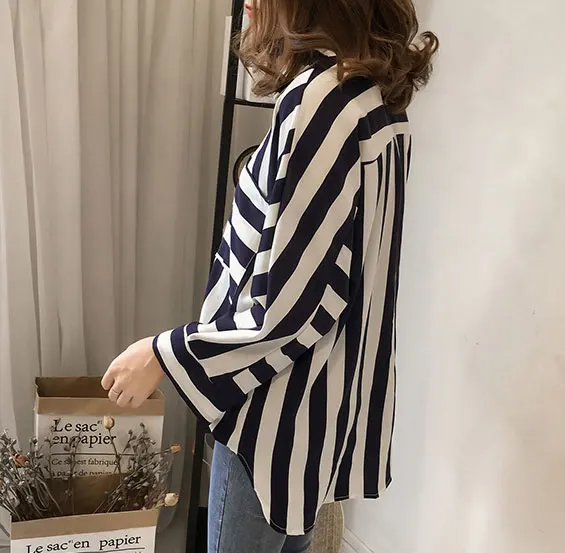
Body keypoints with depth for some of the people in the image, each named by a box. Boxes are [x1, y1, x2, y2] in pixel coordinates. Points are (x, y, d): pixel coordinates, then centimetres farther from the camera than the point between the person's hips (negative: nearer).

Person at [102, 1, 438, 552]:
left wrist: (164, 356, -15)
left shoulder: (319, 100, -23)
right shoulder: (376, 93, 5)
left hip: (283, 404, -9)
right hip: (334, 390, 9)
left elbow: (288, 307, -24)